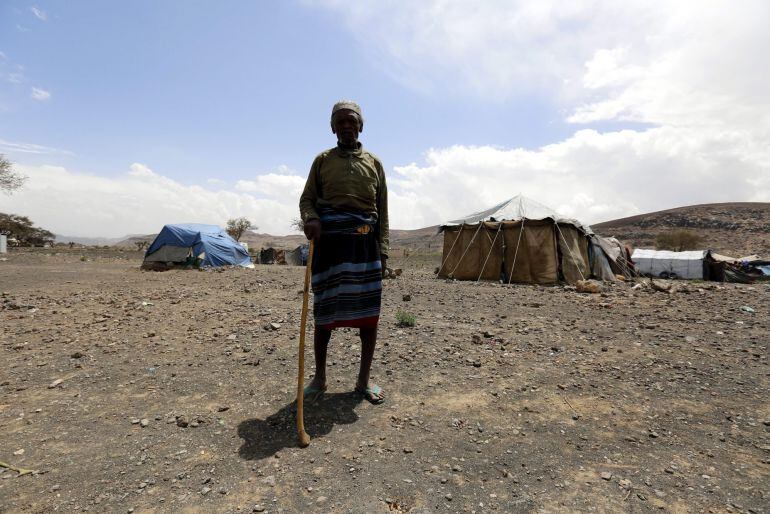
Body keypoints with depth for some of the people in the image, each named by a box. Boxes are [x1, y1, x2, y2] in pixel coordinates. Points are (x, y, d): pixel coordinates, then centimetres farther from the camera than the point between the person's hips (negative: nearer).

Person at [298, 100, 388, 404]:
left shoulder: (374, 163, 15)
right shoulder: (323, 160, 13)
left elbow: (382, 211, 11)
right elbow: (307, 199, 10)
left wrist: (383, 251, 3)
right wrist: (310, 218, -15)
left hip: (365, 243, 1)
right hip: (329, 242, -1)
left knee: (369, 312, 1)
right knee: (324, 312, 4)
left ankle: (364, 379, 16)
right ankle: (319, 378, 20)